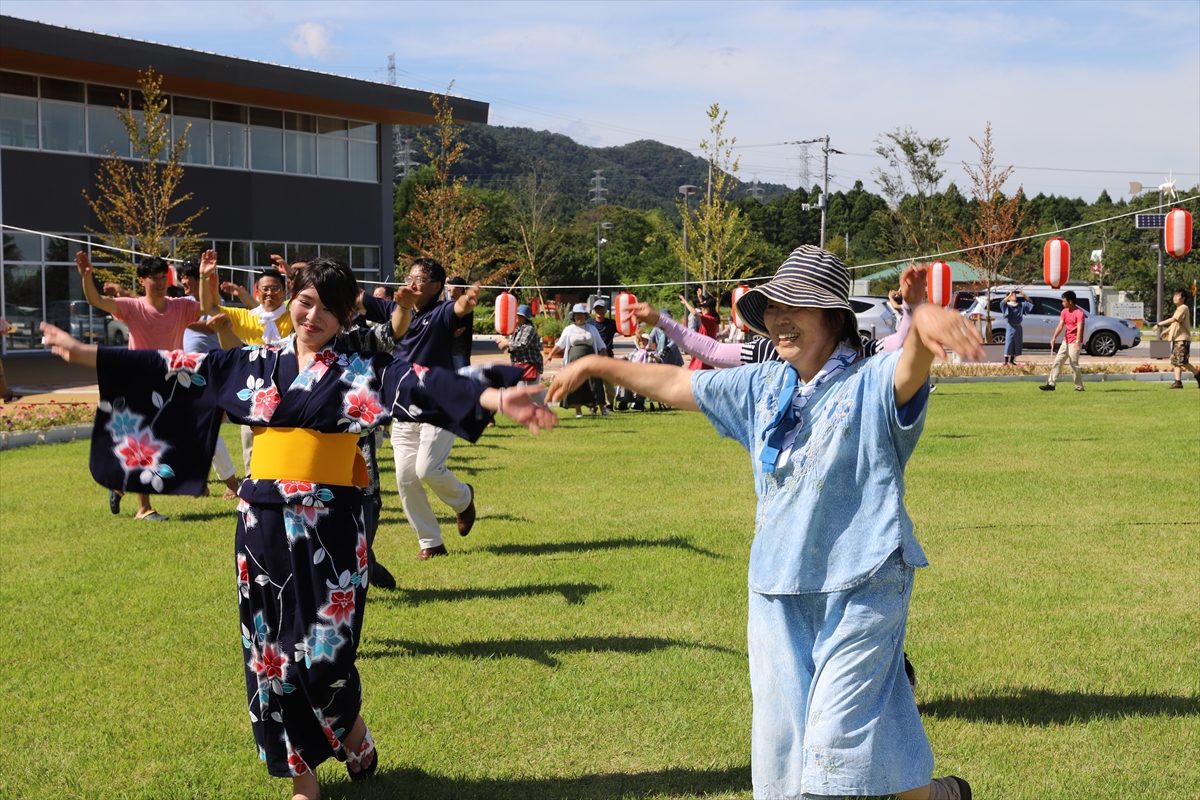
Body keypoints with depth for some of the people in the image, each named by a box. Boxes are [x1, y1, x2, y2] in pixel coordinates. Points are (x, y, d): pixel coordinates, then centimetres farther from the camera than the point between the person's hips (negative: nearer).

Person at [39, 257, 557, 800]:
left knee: (323, 654, -5)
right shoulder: (256, 364, 10)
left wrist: (494, 399, -33)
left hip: (327, 527, -4)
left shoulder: (361, 370, 0)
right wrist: (85, 354, 13)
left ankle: (352, 732, 28)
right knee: (272, 653, 7)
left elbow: (422, 386, -16)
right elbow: (178, 371, 13)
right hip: (262, 524, 4)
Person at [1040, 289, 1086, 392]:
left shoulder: (1079, 313, -16)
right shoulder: (1064, 311, 6)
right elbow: (1060, 326, -2)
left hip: (1074, 342, -8)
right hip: (1065, 341, 8)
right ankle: (1051, 384, 10)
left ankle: (1079, 387, 1)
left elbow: (1079, 327, -28)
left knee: (1074, 365, -8)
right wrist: (1054, 338, -18)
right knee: (1057, 362, 7)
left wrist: (1077, 341, -43)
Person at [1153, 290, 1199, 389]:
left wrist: (1159, 324, -26)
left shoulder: (1183, 308, -11)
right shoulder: (1178, 309, 21)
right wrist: (1166, 331, 25)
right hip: (1177, 339, 10)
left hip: (1183, 339, -10)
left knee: (1182, 361, -12)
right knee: (1176, 361, 3)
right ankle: (1178, 381, 1)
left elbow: (1174, 319, -23)